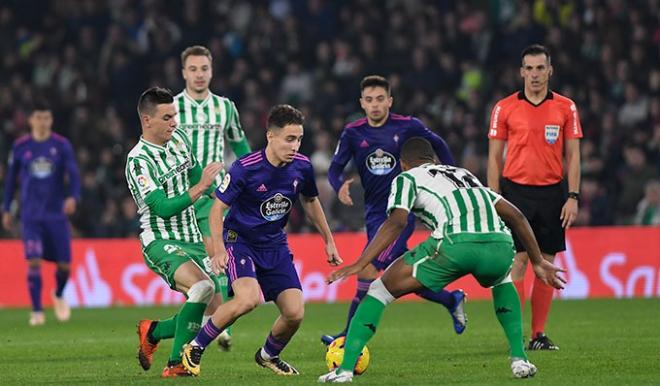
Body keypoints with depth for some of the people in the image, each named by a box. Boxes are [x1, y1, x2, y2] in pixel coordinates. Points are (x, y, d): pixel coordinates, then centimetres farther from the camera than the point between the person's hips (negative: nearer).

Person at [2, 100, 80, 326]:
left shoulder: (62, 145, -1)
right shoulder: (20, 147, 2)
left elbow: (73, 174, -8)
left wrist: (73, 197, -27)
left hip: (57, 214, 0)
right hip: (31, 215, 0)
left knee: (64, 265, 1)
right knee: (34, 261, -16)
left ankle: (59, 295, 33)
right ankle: (37, 311, -7)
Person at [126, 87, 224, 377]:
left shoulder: (179, 139, 7)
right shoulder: (138, 160, -16)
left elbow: (196, 174, 25)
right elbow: (163, 208, -23)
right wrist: (200, 187, -26)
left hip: (191, 241, 8)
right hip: (160, 243, -8)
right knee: (203, 287, -32)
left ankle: (152, 332, 25)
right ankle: (175, 364, -24)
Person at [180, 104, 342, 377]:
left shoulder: (302, 166, -6)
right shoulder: (245, 168, -21)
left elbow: (310, 201, 15)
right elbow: (217, 209, -15)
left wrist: (328, 241, 19)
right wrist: (219, 250, -28)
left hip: (275, 246, 5)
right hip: (240, 240, -5)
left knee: (295, 313, -7)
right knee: (249, 298, -31)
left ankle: (269, 355, 26)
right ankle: (195, 348, -12)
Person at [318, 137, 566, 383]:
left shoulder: (407, 178, 24)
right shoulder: (464, 175, 39)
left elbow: (397, 222, 4)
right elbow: (515, 216, 35)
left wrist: (359, 264, 1)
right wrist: (538, 262, 42)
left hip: (455, 243, -4)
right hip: (500, 247, 4)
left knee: (380, 290, 12)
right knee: (502, 280, 41)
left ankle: (345, 369, 2)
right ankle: (519, 360, 26)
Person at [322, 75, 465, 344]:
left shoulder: (407, 126, -5)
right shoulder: (353, 133, 2)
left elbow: (438, 145, 11)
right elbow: (335, 168, 2)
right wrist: (340, 187, -20)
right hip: (374, 213, 5)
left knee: (368, 268, -16)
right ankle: (451, 300, 32)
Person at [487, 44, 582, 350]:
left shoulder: (566, 108, 6)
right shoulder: (505, 108, 2)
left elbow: (573, 155, 7)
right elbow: (494, 157, 5)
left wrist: (573, 197, -1)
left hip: (552, 193, 2)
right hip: (516, 191, -2)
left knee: (546, 262, 3)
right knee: (518, 260, -8)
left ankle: (539, 334, 8)